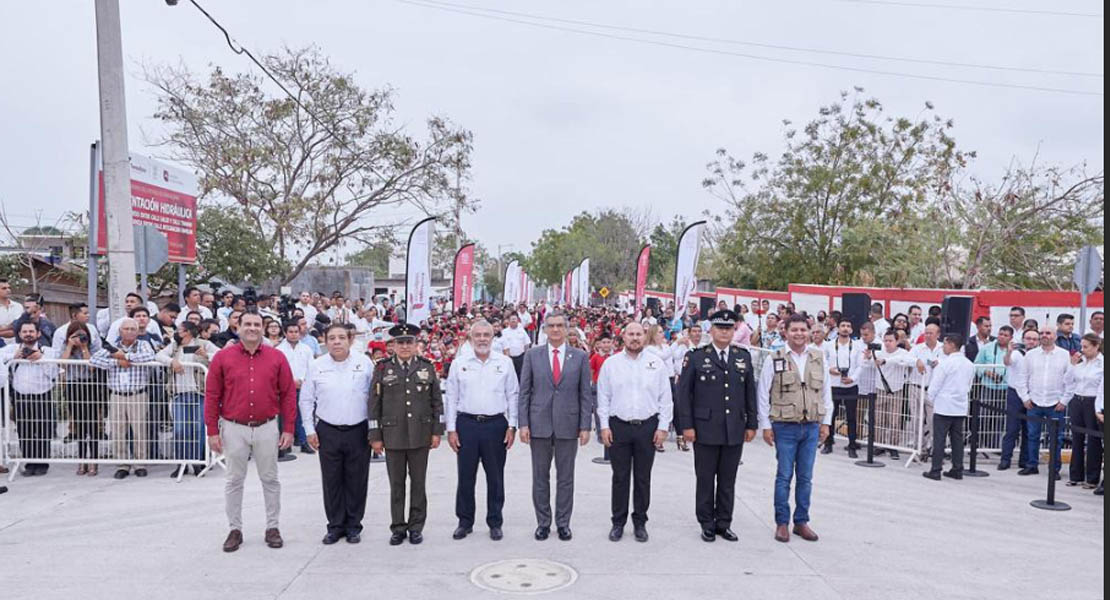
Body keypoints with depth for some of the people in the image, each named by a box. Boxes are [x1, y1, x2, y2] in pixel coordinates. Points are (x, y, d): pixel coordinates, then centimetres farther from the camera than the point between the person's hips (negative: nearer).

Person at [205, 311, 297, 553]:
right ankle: (235, 529, 21)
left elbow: (288, 394, 2)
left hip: (267, 427, 0)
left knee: (270, 479, 8)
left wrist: (288, 429, -1)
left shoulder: (277, 358, 1)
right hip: (234, 428, 0)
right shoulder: (222, 357, 0)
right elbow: (212, 396, 1)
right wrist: (212, 431, -2)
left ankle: (272, 527, 20)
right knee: (234, 480, 9)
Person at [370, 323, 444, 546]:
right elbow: (374, 404, 2)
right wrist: (375, 436, -1)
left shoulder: (427, 368, 4)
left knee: (418, 483, 7)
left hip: (420, 435, 0)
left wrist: (437, 431, 1)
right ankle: (398, 528, 18)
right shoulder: (383, 369, 2)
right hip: (393, 436, 0)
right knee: (396, 484, 7)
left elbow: (437, 402, 6)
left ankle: (416, 527, 18)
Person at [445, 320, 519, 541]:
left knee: (495, 477, 7)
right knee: (466, 476, 6)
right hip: (466, 424, 0)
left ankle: (495, 523, 20)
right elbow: (451, 398, 4)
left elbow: (513, 396, 4)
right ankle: (465, 522, 20)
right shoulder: (459, 364, 3)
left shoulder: (505, 363, 3)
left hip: (495, 424, 0)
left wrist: (512, 426, -1)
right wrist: (451, 429, 0)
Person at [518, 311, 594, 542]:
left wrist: (585, 426, -3)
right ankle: (543, 523, 21)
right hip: (539, 425, 1)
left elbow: (586, 394, 2)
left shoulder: (580, 357, 3)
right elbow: (524, 391, 3)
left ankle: (563, 523, 20)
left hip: (568, 426, 0)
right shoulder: (532, 355, 3)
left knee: (566, 478, 8)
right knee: (540, 477, 9)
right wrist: (523, 423, -4)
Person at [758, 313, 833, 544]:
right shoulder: (774, 360, -4)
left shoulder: (819, 359, 6)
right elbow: (764, 394, -2)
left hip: (811, 427, 3)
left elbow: (826, 393, 11)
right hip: (785, 427, -3)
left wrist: (825, 422, 8)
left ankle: (801, 521, 21)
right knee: (784, 476, 3)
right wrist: (766, 425, -4)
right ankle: (782, 523, 14)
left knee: (806, 477, 9)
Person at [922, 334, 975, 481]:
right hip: (961, 407, 6)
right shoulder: (970, 365, 6)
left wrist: (931, 399, 6)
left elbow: (935, 385, -10)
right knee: (957, 439, 11)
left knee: (939, 439, -2)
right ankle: (957, 470, 15)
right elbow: (968, 386, 14)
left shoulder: (946, 363, -14)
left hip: (943, 407, -6)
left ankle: (936, 471, 0)